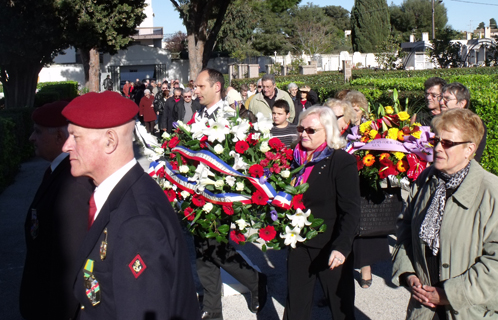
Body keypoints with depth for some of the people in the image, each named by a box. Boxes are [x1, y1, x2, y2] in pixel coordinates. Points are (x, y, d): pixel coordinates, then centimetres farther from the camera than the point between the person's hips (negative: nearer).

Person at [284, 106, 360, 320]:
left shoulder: (343, 162, -10)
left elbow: (351, 211, -15)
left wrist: (341, 247, -25)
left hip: (330, 250, -5)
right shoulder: (297, 159, 7)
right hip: (299, 246, 5)